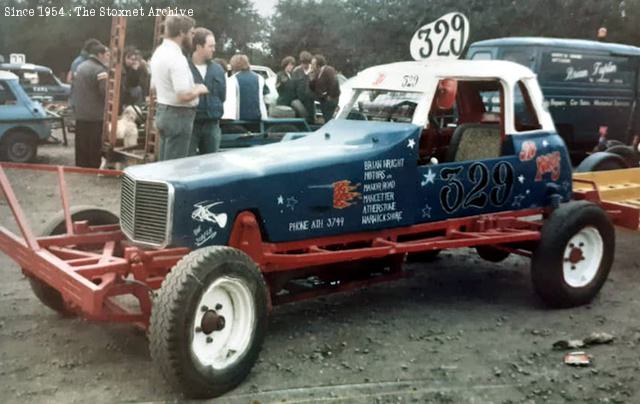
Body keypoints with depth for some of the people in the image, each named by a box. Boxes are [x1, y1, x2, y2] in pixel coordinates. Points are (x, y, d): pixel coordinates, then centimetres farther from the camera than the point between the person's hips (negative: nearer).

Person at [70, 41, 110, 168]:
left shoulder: (81, 66, 14)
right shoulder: (100, 70, -15)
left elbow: (73, 89, 20)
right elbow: (106, 92, -18)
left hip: (80, 114, 9)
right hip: (94, 116, -9)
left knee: (81, 147, 14)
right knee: (94, 148, -2)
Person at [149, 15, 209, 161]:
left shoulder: (159, 51, 10)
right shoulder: (177, 58, -21)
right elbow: (184, 95, -27)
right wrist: (198, 90, -8)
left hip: (162, 111, 10)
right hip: (178, 116, -10)